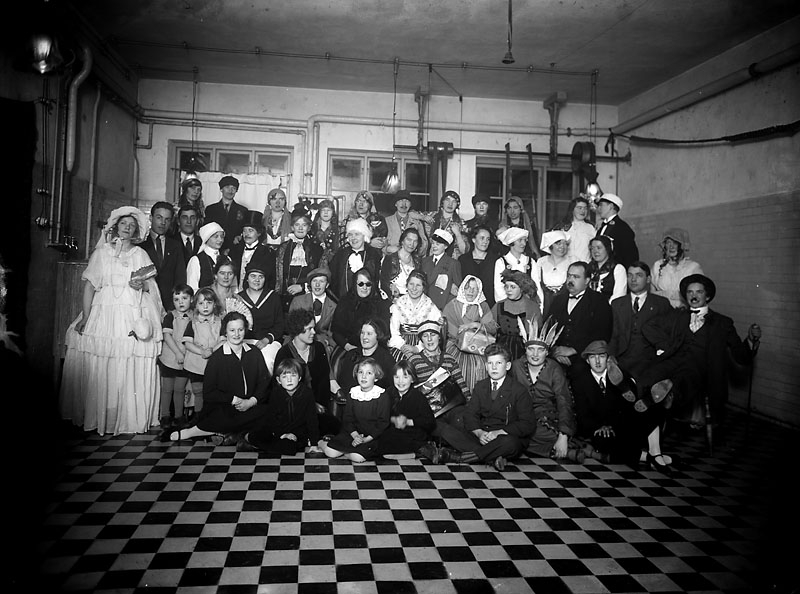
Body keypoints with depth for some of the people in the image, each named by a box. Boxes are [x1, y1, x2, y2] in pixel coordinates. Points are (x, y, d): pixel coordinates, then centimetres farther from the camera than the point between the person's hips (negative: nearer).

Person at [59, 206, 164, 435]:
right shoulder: (101, 252, 10)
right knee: (98, 368, -3)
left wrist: (142, 285, -12)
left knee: (131, 369, -4)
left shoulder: (140, 254, 11)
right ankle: (96, 416, 8)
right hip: (103, 314, 0)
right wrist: (85, 317, -6)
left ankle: (128, 418, 4)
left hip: (133, 318, 0)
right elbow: (89, 285, 4)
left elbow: (151, 287, 12)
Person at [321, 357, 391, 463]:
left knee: (357, 457, -27)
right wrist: (355, 435, -12)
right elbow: (348, 419, 5)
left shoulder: (382, 396, -9)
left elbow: (383, 423, -11)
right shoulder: (353, 393, 4)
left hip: (373, 437, -3)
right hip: (355, 433, 3)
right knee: (330, 452, -13)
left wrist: (367, 439, -17)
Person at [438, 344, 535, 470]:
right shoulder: (480, 386, 12)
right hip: (482, 436, 5)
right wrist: (479, 433, -17)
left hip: (508, 437, -4)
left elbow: (528, 425, -10)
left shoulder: (518, 390, -4)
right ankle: (492, 458, -28)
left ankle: (461, 457, -26)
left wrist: (499, 432, -22)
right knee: (446, 430, -15)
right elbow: (470, 414, 6)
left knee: (508, 442, -41)